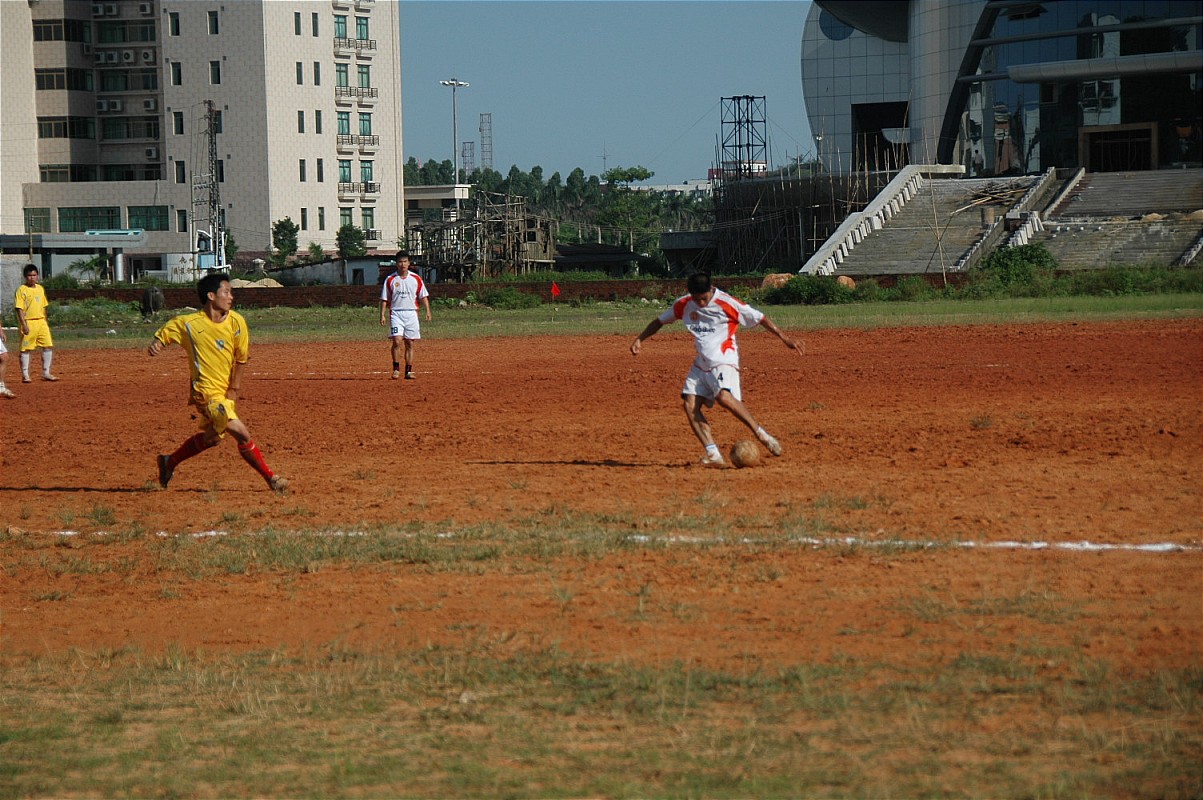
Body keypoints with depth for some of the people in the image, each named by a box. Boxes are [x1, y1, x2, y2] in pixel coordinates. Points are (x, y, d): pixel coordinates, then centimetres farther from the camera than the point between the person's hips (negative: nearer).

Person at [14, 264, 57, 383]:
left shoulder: (40, 288, 13)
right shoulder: (21, 290, -6)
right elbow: (19, 309, -11)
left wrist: (45, 321, 16)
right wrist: (24, 324, -18)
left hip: (41, 321, 6)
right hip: (28, 322, -6)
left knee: (48, 346, 0)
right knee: (26, 349, 0)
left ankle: (46, 373, 8)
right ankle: (25, 375, 6)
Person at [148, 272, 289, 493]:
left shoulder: (236, 322, -3)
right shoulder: (188, 324, -12)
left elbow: (241, 357, 4)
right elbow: (164, 334, 0)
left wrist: (234, 390, 2)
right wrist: (156, 344, -22)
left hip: (226, 391, 7)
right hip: (207, 391, -6)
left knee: (211, 437, 22)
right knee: (242, 433, -16)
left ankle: (169, 462, 40)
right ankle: (270, 478, -4)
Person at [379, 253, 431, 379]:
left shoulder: (416, 278, 7)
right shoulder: (390, 279, 4)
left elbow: (423, 296, 7)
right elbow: (384, 299, 5)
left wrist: (427, 311, -5)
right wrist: (382, 315, -4)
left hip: (411, 313, 2)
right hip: (396, 313, -2)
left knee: (410, 344, 4)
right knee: (397, 341, -14)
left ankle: (409, 371, 9)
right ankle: (396, 369, -4)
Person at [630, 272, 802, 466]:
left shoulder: (726, 303, -13)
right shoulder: (683, 304, 2)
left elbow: (759, 318, -8)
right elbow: (660, 320, 18)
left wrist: (784, 338, -7)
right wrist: (640, 339, 10)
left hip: (724, 361, -6)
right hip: (701, 364, 6)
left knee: (724, 397, -30)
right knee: (690, 405, -10)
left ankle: (762, 435, -19)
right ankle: (713, 455, -11)